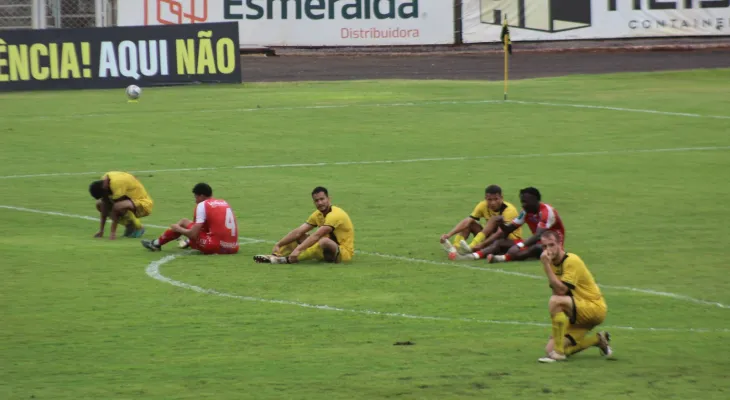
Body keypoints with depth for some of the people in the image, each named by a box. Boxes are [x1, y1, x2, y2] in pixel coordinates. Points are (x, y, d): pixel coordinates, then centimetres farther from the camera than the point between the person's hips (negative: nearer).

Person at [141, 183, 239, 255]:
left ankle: (157, 243, 27)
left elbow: (194, 234, -8)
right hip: (233, 248, 7)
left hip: (215, 247, -7)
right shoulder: (225, 203, 15)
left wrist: (178, 229, 11)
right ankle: (188, 242, 56)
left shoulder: (202, 205, -4)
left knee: (184, 222, 12)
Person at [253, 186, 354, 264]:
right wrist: (278, 245, -12)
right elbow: (298, 232, -1)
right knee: (299, 237, 2)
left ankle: (289, 259, -42)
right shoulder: (317, 215, 5)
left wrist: (298, 249, -41)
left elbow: (316, 236, -32)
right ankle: (275, 256, -16)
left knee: (324, 241, -38)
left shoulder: (335, 215, -21)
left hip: (344, 252, -9)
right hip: (328, 252, 9)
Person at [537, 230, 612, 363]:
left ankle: (558, 352, -26)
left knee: (555, 301, -33)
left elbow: (561, 290, -28)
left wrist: (546, 266, -28)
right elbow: (557, 291, 9)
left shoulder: (572, 261, -18)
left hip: (595, 307, -9)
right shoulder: (553, 263, 7)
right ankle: (598, 340, 15)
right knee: (550, 349, -4)